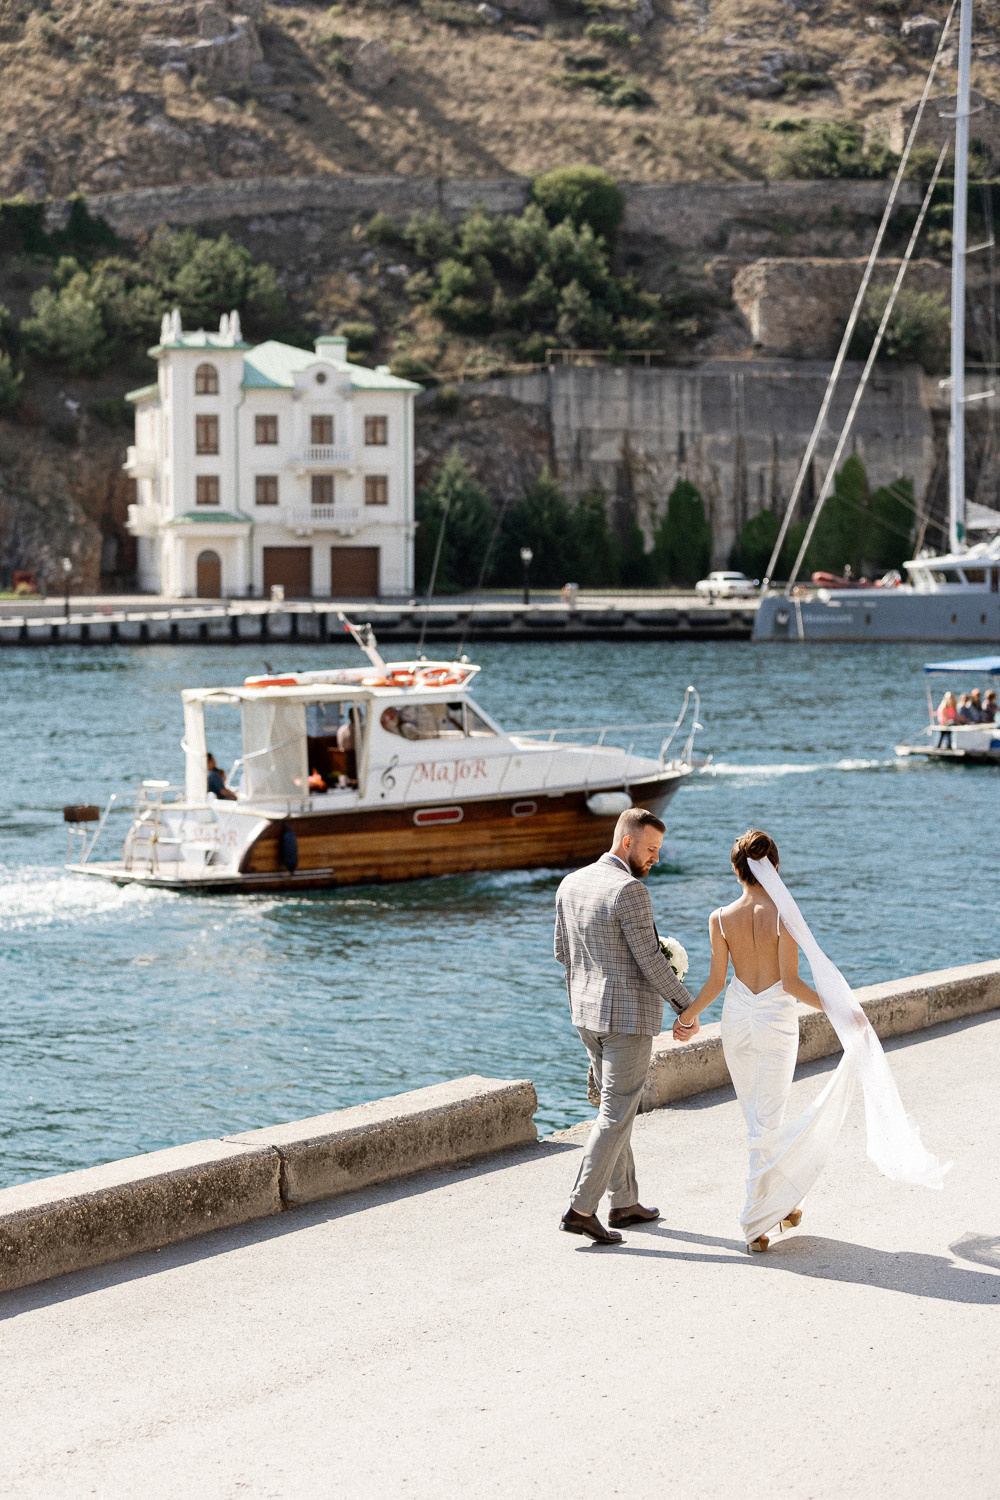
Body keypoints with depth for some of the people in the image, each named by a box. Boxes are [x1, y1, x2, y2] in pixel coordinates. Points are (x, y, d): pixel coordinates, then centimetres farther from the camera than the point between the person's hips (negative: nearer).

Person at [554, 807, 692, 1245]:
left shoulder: (571, 884, 5)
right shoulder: (629, 891, -20)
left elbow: (563, 953, 13)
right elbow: (650, 961, -19)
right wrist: (686, 1006, -9)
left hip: (586, 1012, 8)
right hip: (628, 1018, -8)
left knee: (616, 1107, 19)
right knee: (616, 1114, -4)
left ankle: (624, 1203, 25)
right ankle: (580, 1209, -7)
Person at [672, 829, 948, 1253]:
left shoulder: (721, 918, -7)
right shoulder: (782, 915, -14)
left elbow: (715, 981, -3)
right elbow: (790, 982, -17)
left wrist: (688, 1015, 13)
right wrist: (836, 1009, -10)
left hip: (737, 1016, 2)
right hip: (777, 1018, -2)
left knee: (757, 1117, 19)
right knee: (767, 1122, 5)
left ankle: (782, 1201, 29)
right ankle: (755, 1223, 5)